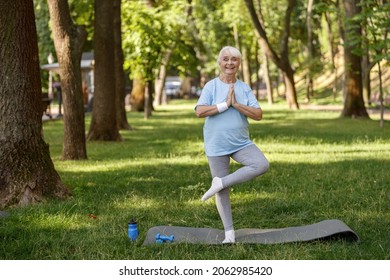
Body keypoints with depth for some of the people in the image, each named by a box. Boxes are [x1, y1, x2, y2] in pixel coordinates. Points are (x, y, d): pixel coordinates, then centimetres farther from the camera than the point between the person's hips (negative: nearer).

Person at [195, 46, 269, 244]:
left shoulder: (244, 88, 5)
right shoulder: (211, 86, -3)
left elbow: (258, 115, -4)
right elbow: (199, 112, -16)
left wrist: (236, 104, -14)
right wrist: (225, 104, -16)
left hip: (241, 143, 3)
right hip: (216, 146, -3)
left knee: (262, 165, -23)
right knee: (223, 192, 2)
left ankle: (220, 183, -12)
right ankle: (229, 232, 15)